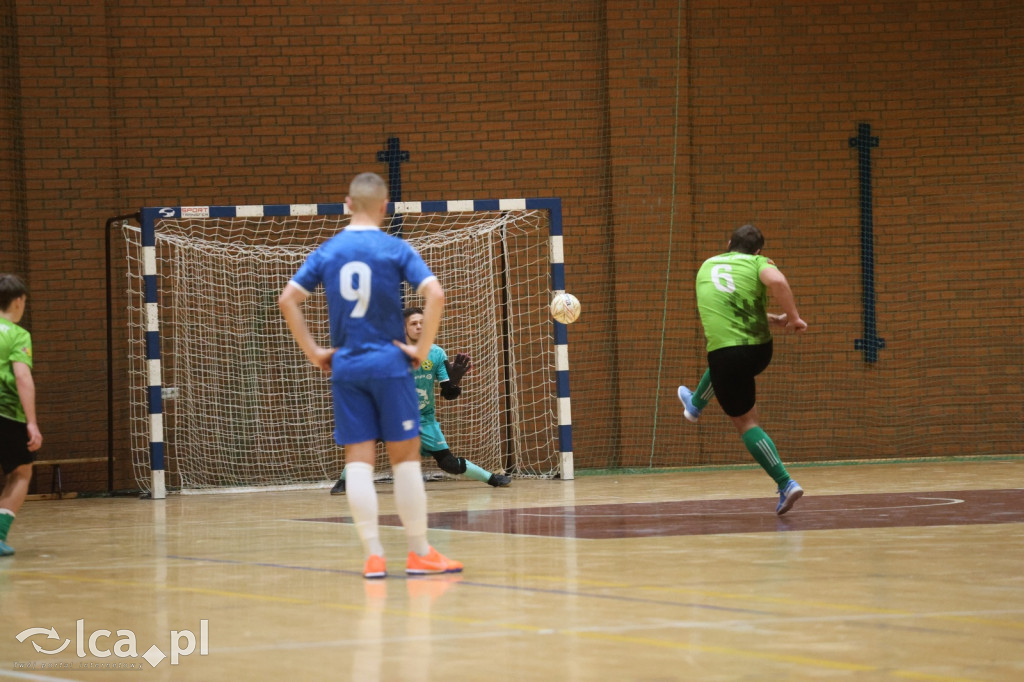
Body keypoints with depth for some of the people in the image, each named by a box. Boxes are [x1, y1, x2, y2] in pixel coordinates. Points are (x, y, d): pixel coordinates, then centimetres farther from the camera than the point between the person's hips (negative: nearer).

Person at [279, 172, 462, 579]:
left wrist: (314, 352, 5)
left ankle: (373, 556, -4)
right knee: (405, 457, 3)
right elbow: (434, 294, -16)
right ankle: (419, 553, 6)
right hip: (389, 364, -3)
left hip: (345, 367, 3)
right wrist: (422, 349, -8)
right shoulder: (395, 249, -5)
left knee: (359, 461, 1)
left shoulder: (327, 252, 5)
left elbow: (287, 300, 2)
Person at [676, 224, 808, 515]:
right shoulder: (758, 263, 4)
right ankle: (695, 405, 64)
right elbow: (776, 281, -20)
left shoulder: (707, 266, 17)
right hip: (760, 349, 1)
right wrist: (793, 317, -8)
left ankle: (785, 484, -4)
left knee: (746, 422, 8)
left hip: (727, 351, -1)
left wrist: (773, 319, 27)